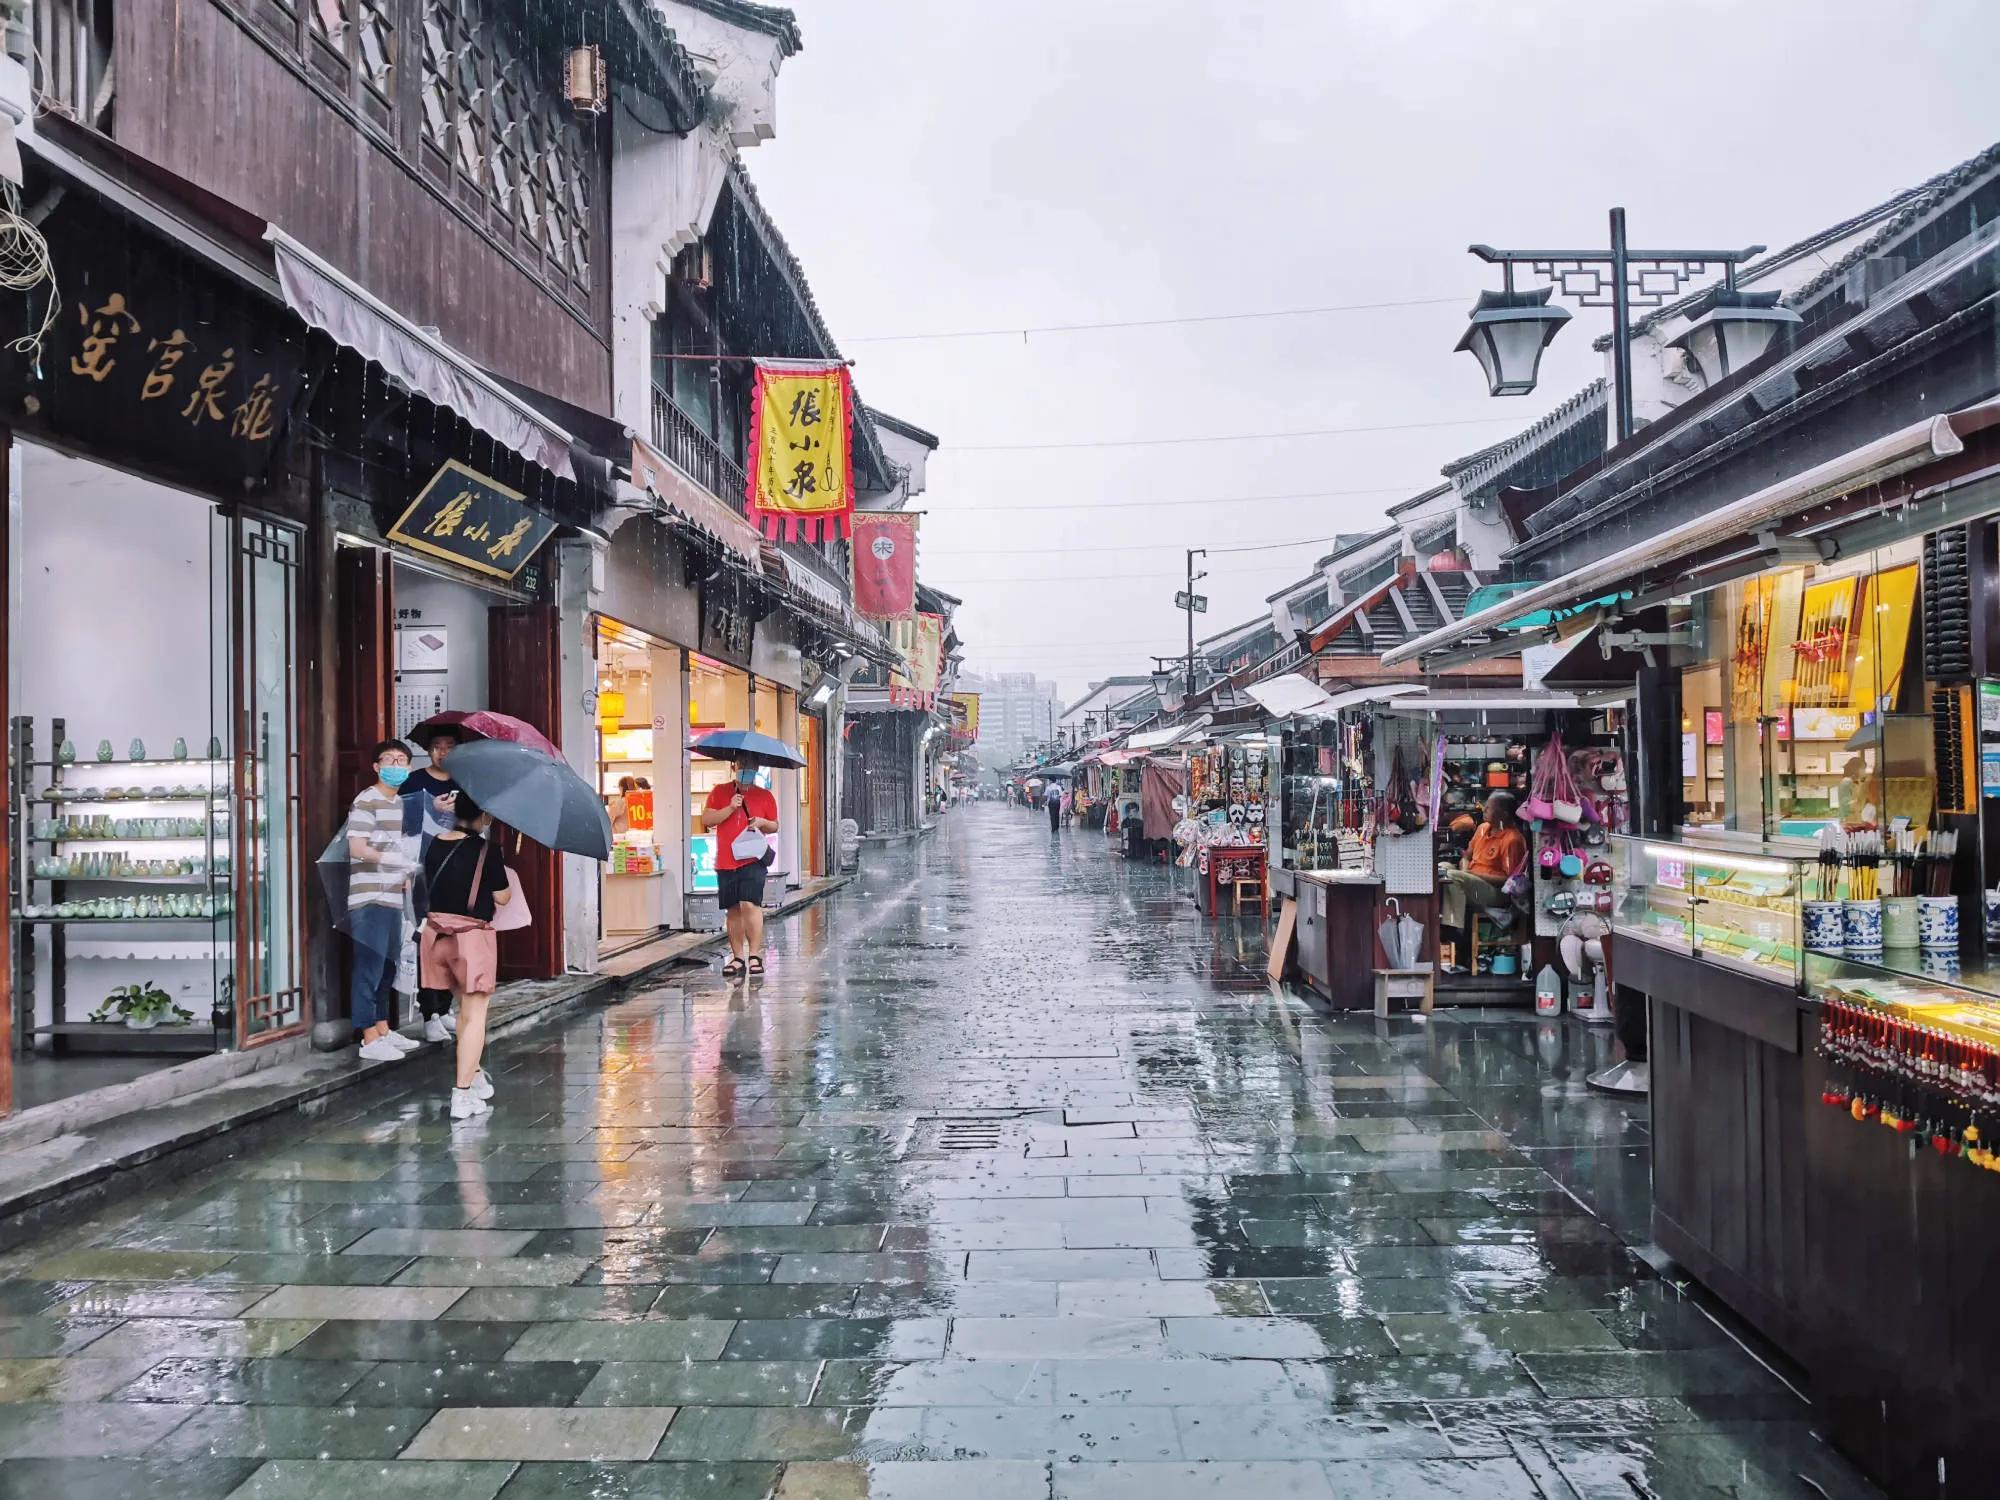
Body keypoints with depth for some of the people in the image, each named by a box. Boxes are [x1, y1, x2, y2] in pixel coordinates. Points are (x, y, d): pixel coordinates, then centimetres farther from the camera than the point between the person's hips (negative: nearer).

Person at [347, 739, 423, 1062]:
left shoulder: (401, 802, 17)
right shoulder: (366, 801, -10)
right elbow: (357, 849, -19)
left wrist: (406, 876, 15)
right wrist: (396, 860, -25)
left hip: (393, 898, 9)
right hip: (369, 899, -9)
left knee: (387, 966, 15)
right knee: (369, 966, -5)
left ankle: (383, 1029, 24)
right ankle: (369, 1039, -1)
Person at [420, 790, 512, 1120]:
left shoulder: (435, 845, 4)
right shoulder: (487, 850, -13)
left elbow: (431, 884, 14)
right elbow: (502, 897, -8)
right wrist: (505, 879, 11)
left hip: (437, 933, 6)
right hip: (473, 936, -6)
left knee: (463, 1009, 23)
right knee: (475, 1015, 0)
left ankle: (473, 1076, 35)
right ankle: (462, 1096, -4)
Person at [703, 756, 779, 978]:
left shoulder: (765, 796, 8)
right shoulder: (720, 792, 9)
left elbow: (775, 826, 15)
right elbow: (706, 820, 0)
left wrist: (763, 823, -7)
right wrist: (730, 808, -12)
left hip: (752, 860, -2)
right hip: (726, 862, 2)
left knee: (750, 904, -15)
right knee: (732, 910, 6)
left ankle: (755, 954, -9)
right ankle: (738, 957, 14)